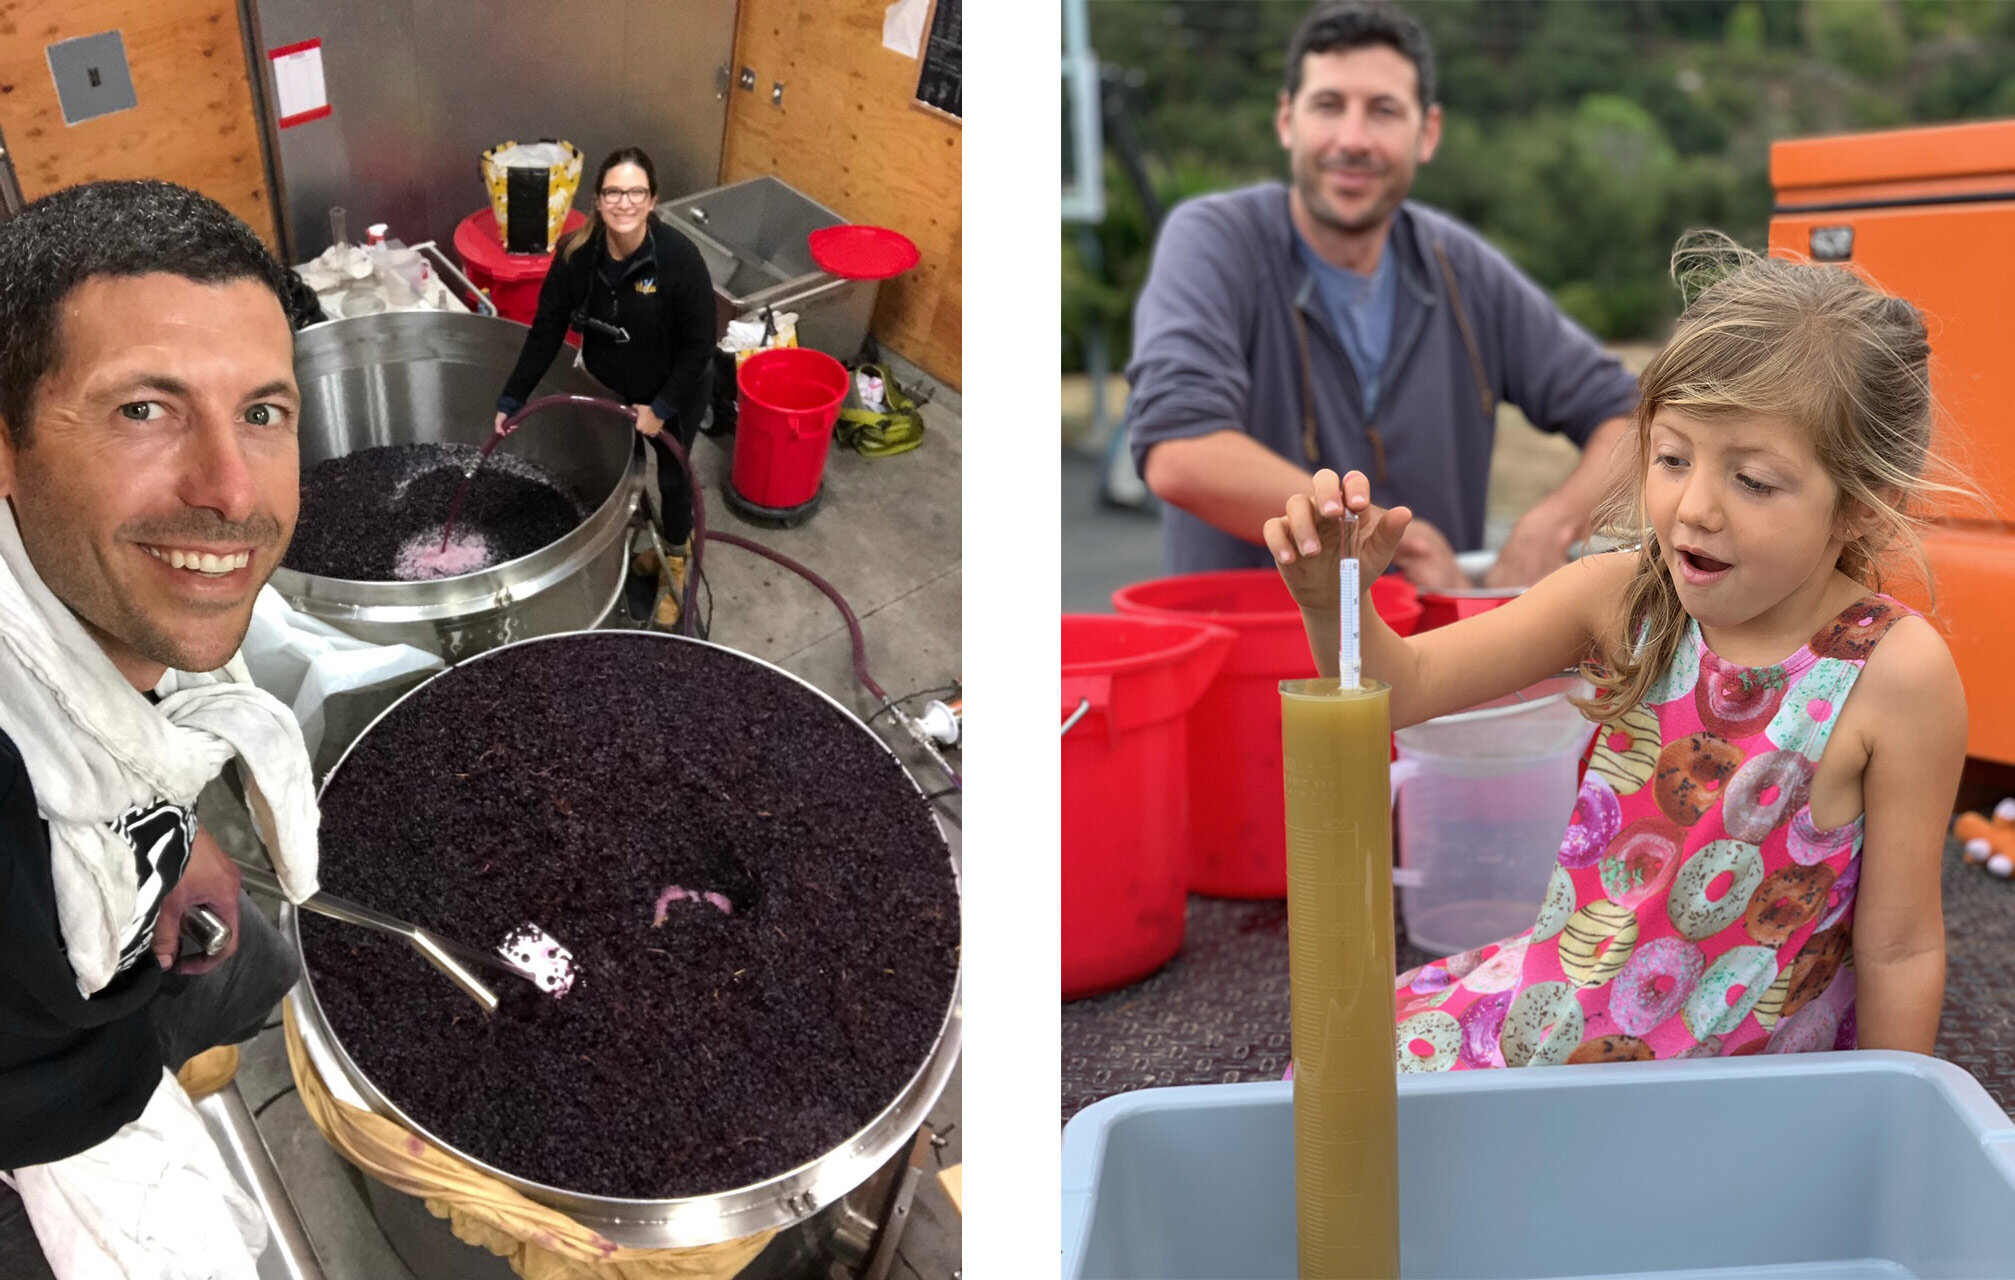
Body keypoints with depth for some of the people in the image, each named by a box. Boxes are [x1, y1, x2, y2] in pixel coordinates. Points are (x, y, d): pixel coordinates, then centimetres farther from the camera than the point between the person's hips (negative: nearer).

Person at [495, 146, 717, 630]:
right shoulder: (576, 254, -22)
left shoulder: (679, 258, -32)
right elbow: (547, 330, -12)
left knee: (672, 476, 14)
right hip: (610, 388, 3)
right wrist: (513, 398, -11)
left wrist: (660, 408, -21)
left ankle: (675, 568, 38)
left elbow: (699, 345, -24)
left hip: (677, 391, -3)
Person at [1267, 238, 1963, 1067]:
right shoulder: (1622, 596, -10)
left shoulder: (1895, 672, -19)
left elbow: (1900, 950, -11)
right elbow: (1402, 685, -7)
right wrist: (1333, 603, -27)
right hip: (1552, 1001, 4)